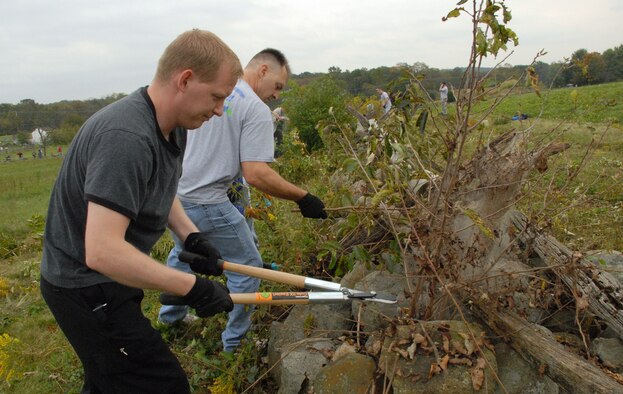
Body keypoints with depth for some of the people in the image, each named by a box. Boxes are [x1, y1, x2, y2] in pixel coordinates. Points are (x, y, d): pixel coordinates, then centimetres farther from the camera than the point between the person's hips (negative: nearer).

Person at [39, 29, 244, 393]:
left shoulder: (172, 128, 0)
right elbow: (102, 252, -36)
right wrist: (191, 287, -28)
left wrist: (191, 236, 0)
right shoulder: (126, 138, -31)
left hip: (105, 281, 10)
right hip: (87, 290, -9)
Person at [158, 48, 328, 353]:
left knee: (182, 253, 34)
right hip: (206, 204, -8)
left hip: (173, 193, 8)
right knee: (247, 268, 11)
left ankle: (171, 315, 52)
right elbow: (256, 174, -22)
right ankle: (235, 342, 24)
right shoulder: (257, 110, -13)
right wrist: (303, 198, -14)